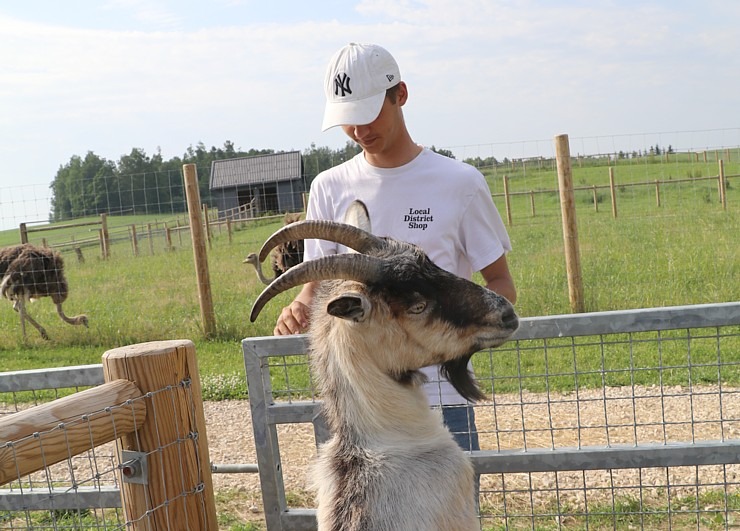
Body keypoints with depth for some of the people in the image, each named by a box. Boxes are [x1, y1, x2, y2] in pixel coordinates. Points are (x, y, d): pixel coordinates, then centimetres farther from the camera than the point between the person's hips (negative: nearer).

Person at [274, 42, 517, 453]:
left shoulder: (459, 183, -2)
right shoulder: (330, 188, 6)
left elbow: (501, 284, 3)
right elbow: (318, 281, 10)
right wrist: (298, 309, -14)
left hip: (442, 397, -2)